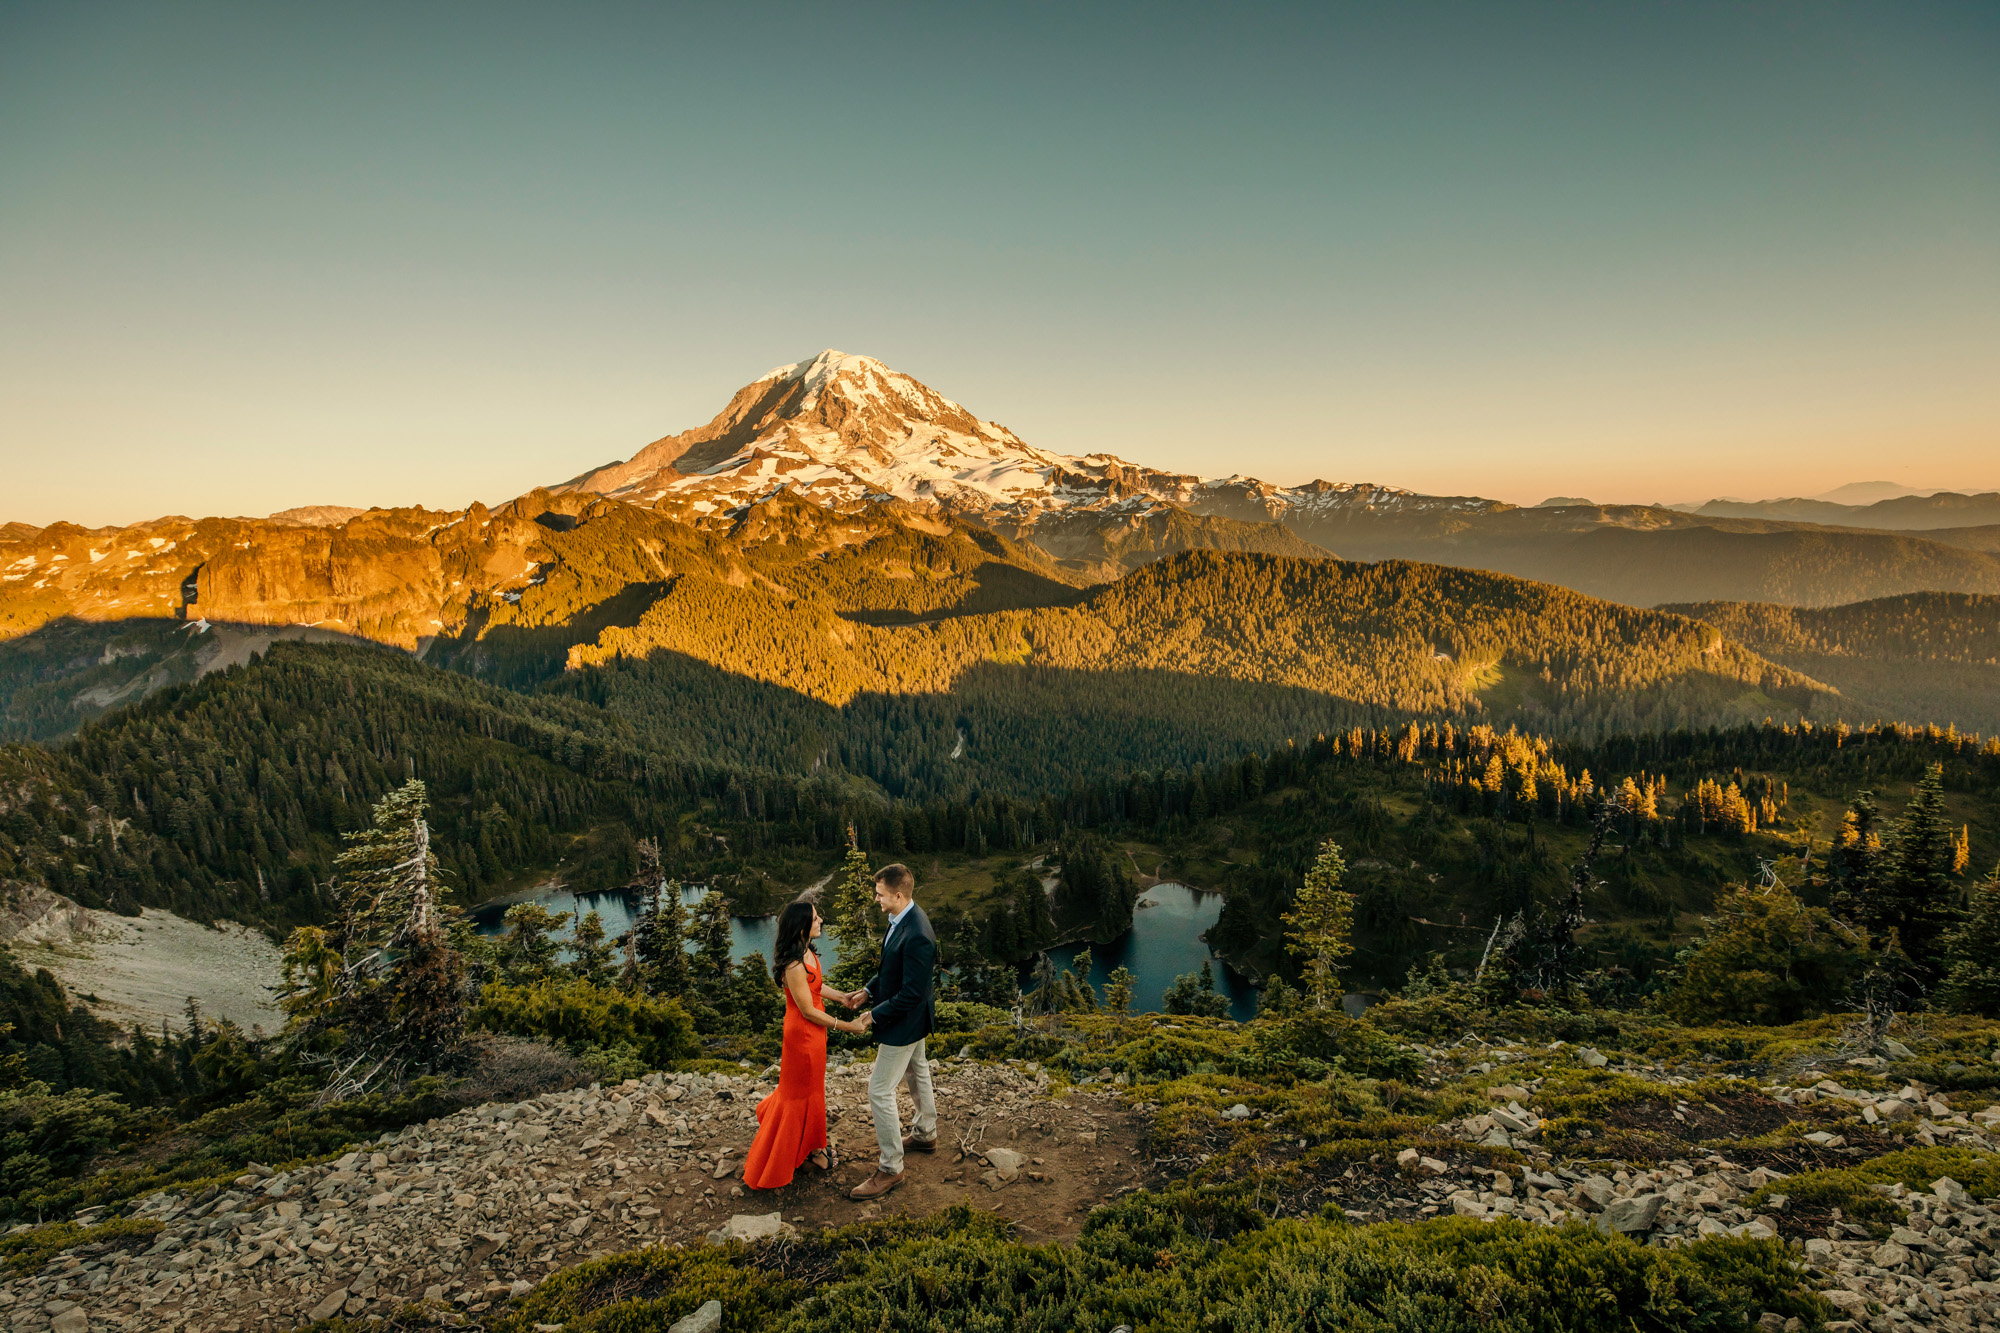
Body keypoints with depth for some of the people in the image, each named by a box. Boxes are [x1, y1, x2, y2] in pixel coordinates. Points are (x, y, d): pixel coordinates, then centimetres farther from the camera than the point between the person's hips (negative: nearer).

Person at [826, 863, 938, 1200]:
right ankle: (925, 1134, 49)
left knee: (880, 1091, -1)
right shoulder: (903, 919, -4)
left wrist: (875, 1015, -21)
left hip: (903, 1022, -10)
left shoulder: (917, 936, -35)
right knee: (917, 1072, 27)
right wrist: (868, 991, 5)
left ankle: (890, 1168, 12)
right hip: (912, 1019, 10)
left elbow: (912, 993, -30)